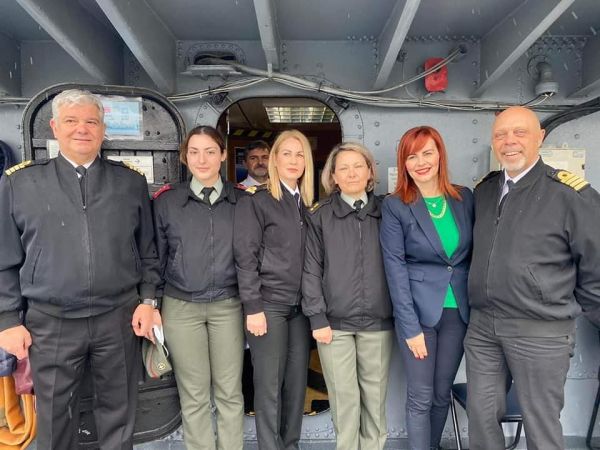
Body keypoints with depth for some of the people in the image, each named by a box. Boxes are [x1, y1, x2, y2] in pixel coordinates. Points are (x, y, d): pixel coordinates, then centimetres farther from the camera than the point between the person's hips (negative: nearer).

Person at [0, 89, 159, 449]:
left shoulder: (132, 181, 4)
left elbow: (148, 250, 7)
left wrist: (148, 299, 0)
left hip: (119, 317, 1)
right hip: (50, 323, 0)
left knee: (119, 413, 15)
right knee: (55, 419, 16)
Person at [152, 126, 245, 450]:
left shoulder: (242, 201, 1)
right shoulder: (166, 201, -1)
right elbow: (155, 257, 5)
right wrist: (153, 304, 5)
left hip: (228, 306, 1)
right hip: (180, 307, 0)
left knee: (230, 392, 9)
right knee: (194, 395, 9)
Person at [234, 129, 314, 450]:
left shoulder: (308, 204, 11)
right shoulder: (255, 201, -4)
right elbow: (245, 256, -9)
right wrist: (253, 307, -13)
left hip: (300, 305, 5)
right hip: (269, 304, -5)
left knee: (297, 382, 11)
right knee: (269, 384, 3)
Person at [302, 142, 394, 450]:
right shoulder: (319, 216, 1)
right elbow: (311, 270, -1)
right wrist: (317, 318, -6)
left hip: (378, 321, 2)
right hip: (335, 321, -1)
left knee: (375, 397, 11)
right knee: (344, 398, 7)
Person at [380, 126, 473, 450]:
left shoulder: (465, 198, 4)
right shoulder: (394, 206, -7)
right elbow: (395, 266, -10)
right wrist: (410, 325, -13)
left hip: (458, 310, 4)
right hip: (418, 310, -3)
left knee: (442, 393, 15)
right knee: (420, 396, 4)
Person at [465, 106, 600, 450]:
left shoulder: (571, 193, -10)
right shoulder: (484, 190, 8)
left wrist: (566, 309, 2)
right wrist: (486, 306, 14)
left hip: (541, 332, -5)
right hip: (482, 325, 5)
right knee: (481, 416, 14)